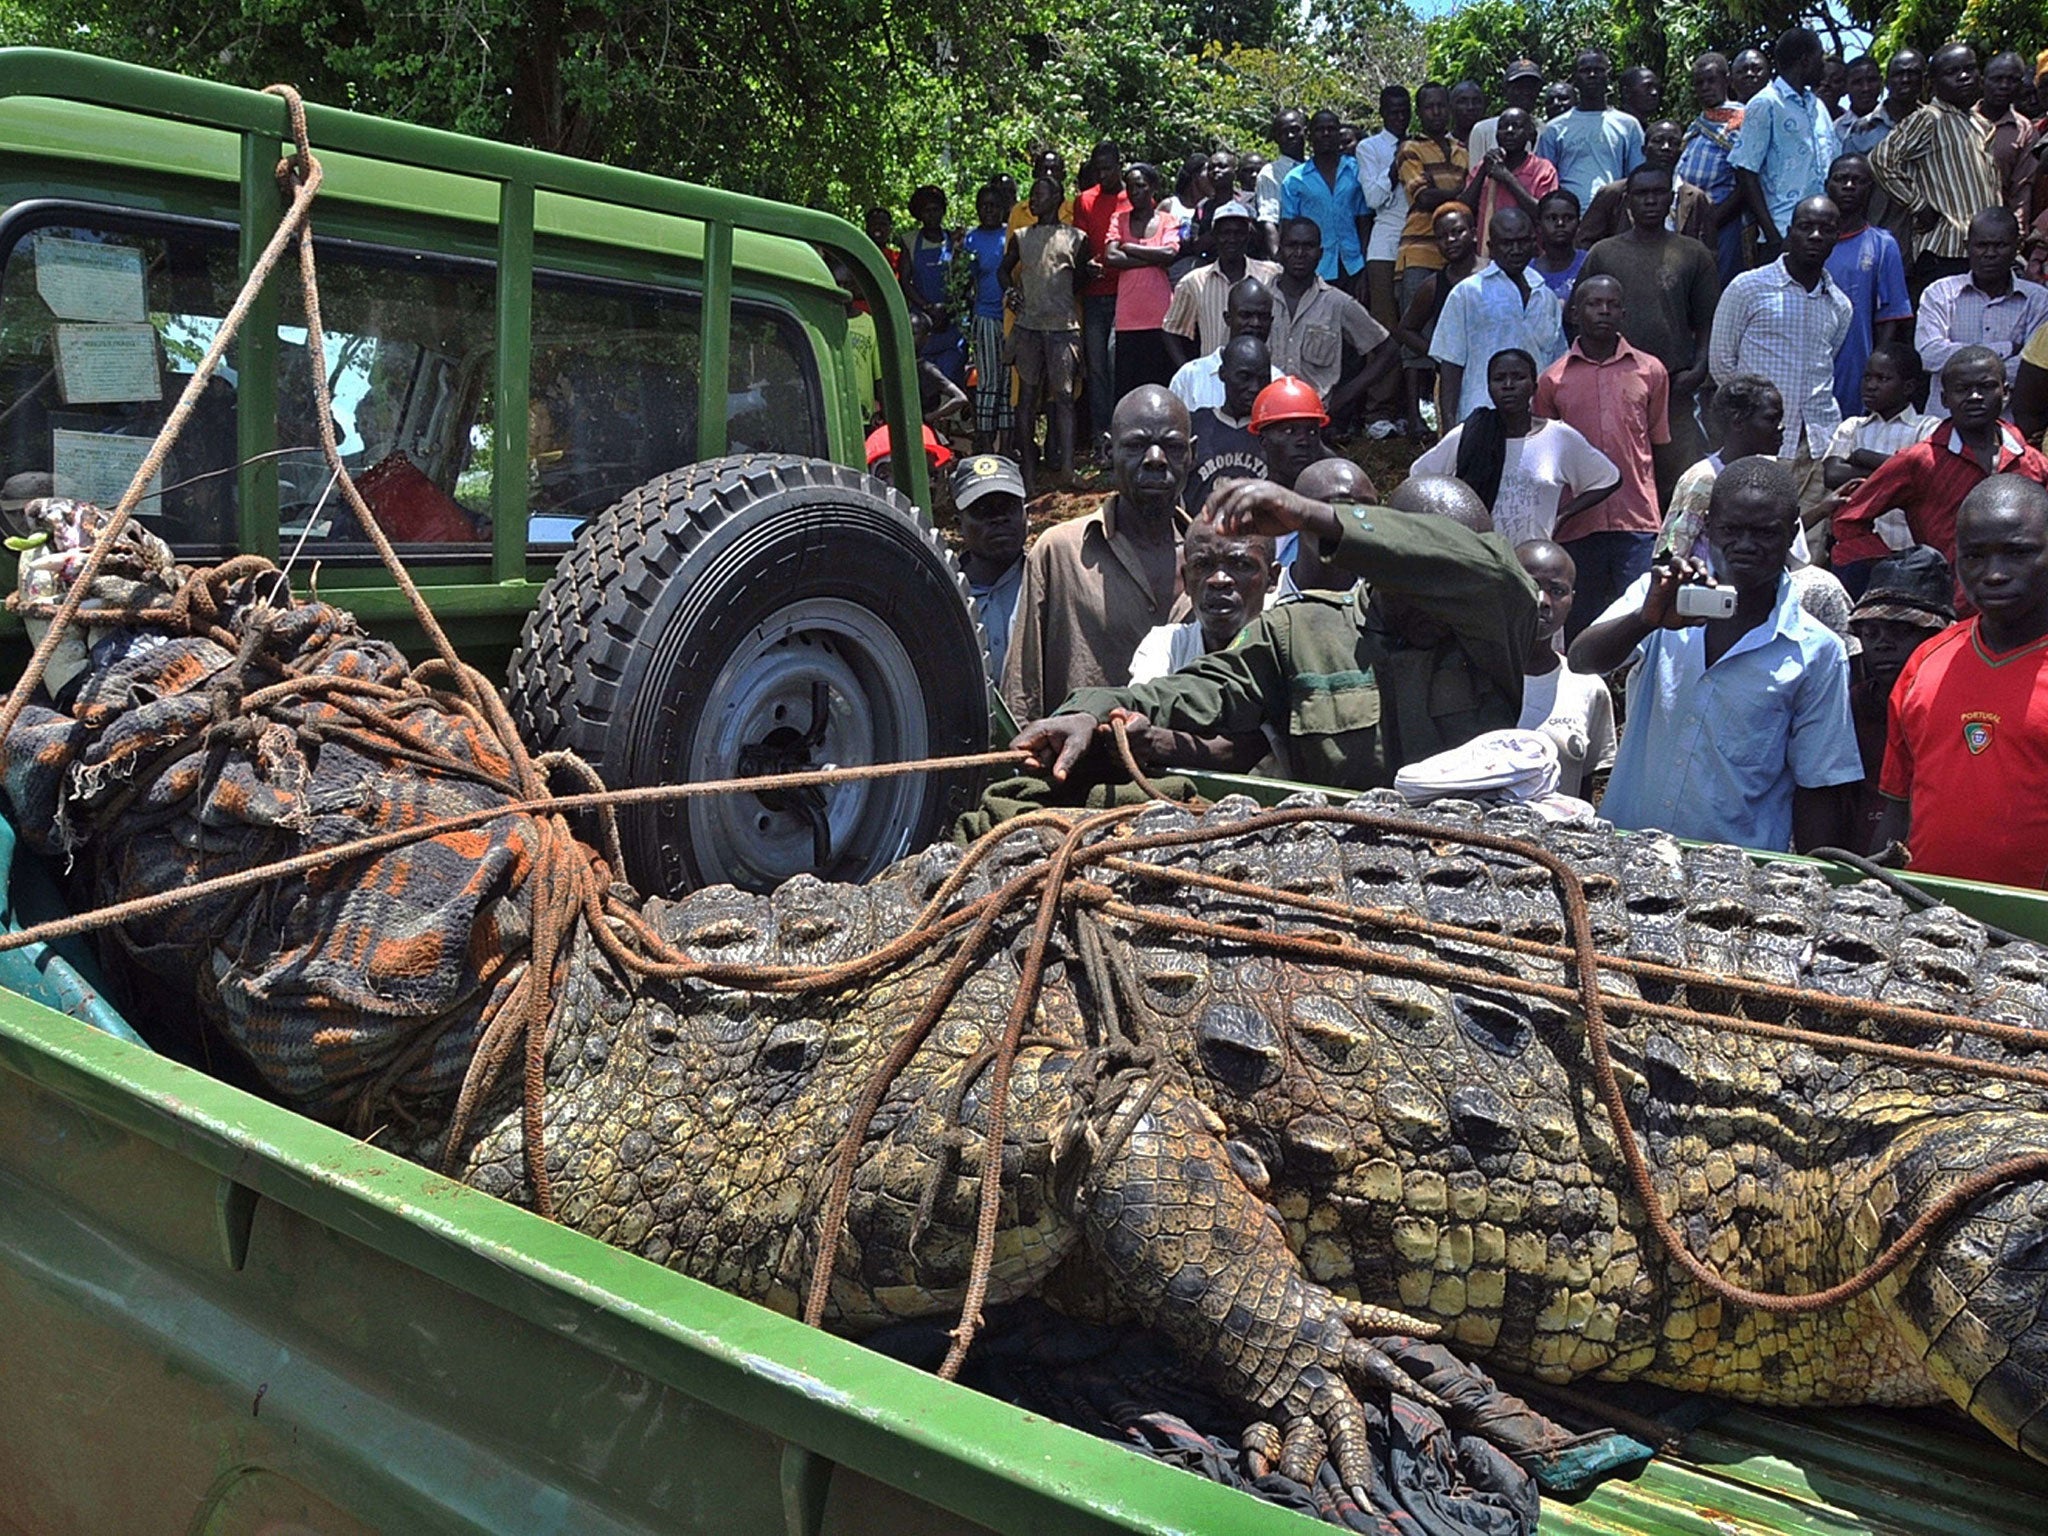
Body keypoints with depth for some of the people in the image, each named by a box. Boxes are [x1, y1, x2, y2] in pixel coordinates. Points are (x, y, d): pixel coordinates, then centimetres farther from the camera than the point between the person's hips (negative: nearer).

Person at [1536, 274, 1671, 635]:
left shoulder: (1651, 372, 8)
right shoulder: (1552, 380, 7)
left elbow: (1660, 446, 12)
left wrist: (1669, 522, 9)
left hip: (1638, 523, -1)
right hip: (1577, 524, 1)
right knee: (1584, 624, 8)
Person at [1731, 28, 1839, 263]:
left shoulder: (1817, 105, 20)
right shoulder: (1765, 105, -3)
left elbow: (1833, 168, 22)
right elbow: (1745, 173, -8)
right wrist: (1772, 233, -14)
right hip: (1784, 235, -7)